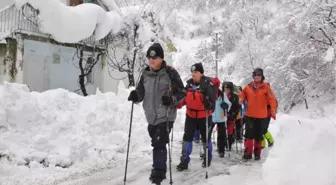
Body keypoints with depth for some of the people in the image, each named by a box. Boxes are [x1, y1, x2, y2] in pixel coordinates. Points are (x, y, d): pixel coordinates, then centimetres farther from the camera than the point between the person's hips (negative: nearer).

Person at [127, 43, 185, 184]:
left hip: (165, 116, -6)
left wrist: (172, 99, -23)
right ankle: (160, 169, 35)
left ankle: (158, 173, 1)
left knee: (159, 144, -11)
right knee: (157, 143, 17)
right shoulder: (145, 74, 7)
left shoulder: (170, 73, -8)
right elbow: (141, 92, 13)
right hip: (151, 116, 6)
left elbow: (182, 92, -4)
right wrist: (135, 95, -10)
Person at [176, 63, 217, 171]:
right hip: (191, 115, 5)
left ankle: (207, 158, 34)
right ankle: (184, 161, 11)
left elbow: (212, 98, -21)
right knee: (187, 137, 3)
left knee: (205, 138, 12)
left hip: (204, 116, -4)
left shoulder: (207, 83, -14)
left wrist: (209, 104, -41)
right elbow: (185, 97, 11)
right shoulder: (189, 83, 3)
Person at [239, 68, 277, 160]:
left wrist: (273, 109, -25)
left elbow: (271, 98, -11)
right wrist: (241, 99, -5)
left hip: (261, 116, -1)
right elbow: (243, 94, 18)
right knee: (249, 134, -2)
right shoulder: (248, 87, 3)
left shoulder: (266, 87, -4)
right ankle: (248, 152, 4)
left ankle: (257, 153, 22)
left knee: (258, 135, 9)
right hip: (249, 115, 1)